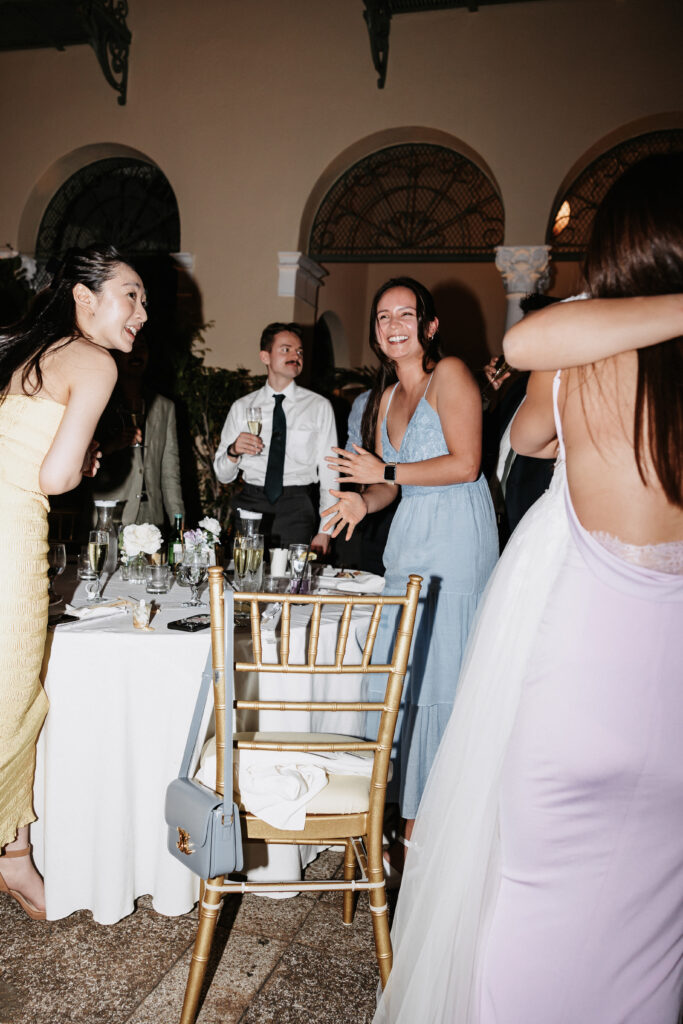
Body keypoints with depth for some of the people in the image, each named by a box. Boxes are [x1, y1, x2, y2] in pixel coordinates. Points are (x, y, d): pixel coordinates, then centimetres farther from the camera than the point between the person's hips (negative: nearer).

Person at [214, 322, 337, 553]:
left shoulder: (319, 407, 7)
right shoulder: (242, 407, 11)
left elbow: (329, 473, 4)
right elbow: (223, 476, 10)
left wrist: (324, 532, -4)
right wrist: (233, 451, -12)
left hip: (296, 508, -1)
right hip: (250, 505, 1)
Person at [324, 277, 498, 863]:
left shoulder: (450, 374, -4)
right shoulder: (387, 396, 19)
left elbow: (465, 464, -14)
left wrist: (384, 471, -11)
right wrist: (364, 501, -4)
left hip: (456, 540, -7)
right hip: (409, 540, 7)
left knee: (432, 680, -2)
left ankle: (421, 827, 13)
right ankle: (407, 810, 19)